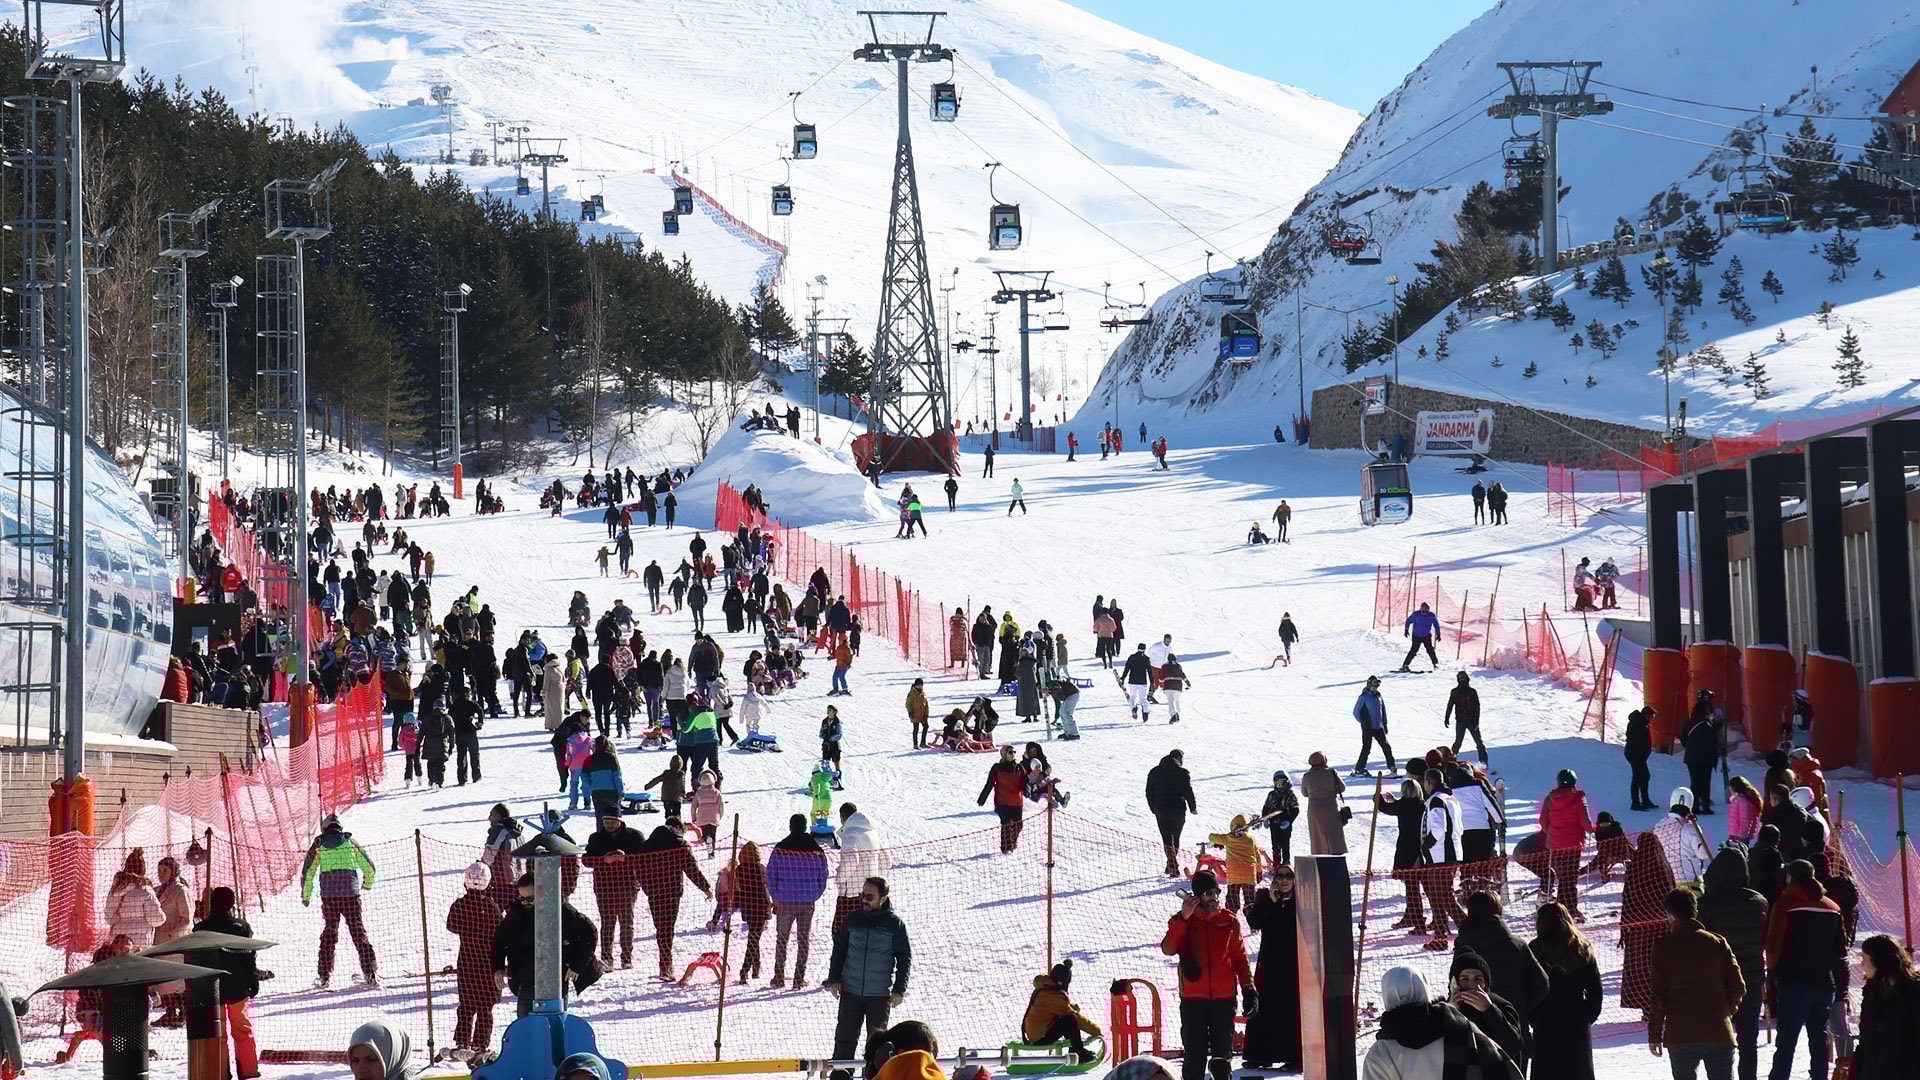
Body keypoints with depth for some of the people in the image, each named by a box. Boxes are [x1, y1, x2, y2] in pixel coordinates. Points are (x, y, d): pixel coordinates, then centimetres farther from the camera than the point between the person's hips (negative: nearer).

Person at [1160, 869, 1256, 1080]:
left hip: (1224, 998, 1)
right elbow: (1169, 949, -12)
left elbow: (1240, 957, 10)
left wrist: (1249, 990, 4)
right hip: (1193, 999, -1)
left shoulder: (1229, 921, 6)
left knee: (1222, 1055, 5)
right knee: (1195, 1054, -1)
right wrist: (1182, 918, -19)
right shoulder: (1182, 922, 3)